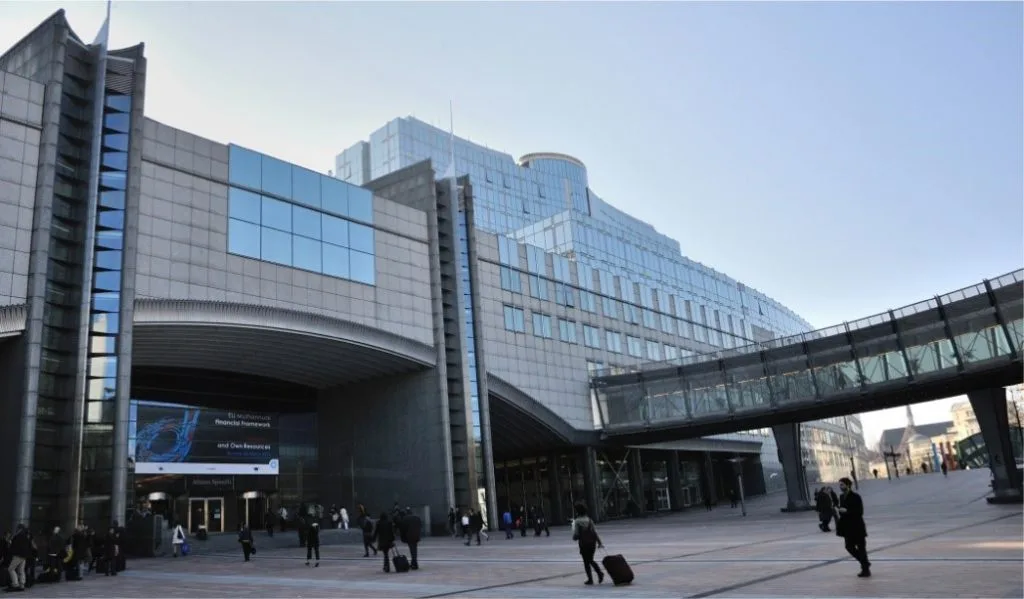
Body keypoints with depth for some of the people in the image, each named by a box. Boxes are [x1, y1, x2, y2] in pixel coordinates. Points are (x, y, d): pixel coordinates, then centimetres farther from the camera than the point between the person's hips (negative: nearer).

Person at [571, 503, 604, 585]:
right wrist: (599, 542, 1)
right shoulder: (589, 520, 2)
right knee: (591, 560, 20)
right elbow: (595, 531, -1)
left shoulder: (577, 521, -11)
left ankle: (590, 579, 9)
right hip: (592, 543, 4)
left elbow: (576, 535, -13)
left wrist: (575, 538, 10)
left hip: (583, 544, -4)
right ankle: (600, 573, 1)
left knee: (586, 562, 9)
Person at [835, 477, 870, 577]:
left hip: (857, 527, -7)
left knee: (861, 548, 1)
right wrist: (838, 512, -5)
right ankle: (865, 564, 28)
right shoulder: (841, 496, 8)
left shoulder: (855, 496, -14)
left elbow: (860, 511, -18)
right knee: (849, 547, 9)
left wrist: (846, 511, -25)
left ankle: (865, 569, 12)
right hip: (847, 527, 7)